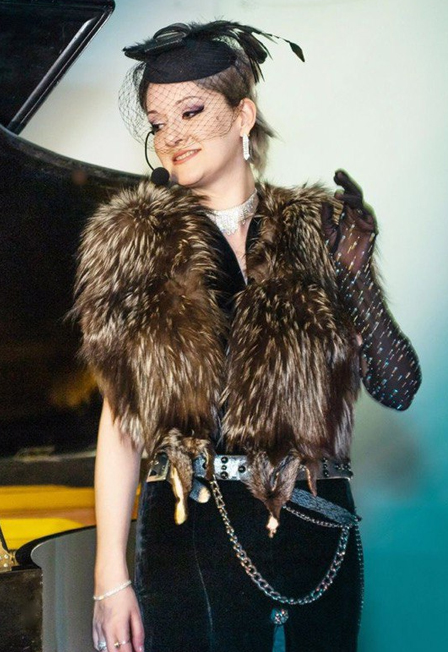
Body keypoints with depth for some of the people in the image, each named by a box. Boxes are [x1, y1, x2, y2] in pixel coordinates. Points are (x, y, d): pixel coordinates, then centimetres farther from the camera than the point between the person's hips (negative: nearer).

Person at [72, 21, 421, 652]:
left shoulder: (319, 231, 3)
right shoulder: (137, 244, 2)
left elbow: (399, 387, 1)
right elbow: (120, 417, 0)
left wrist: (356, 271, -13)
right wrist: (111, 576, -4)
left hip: (319, 528, 1)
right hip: (191, 533, -1)